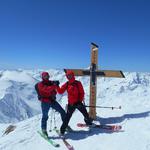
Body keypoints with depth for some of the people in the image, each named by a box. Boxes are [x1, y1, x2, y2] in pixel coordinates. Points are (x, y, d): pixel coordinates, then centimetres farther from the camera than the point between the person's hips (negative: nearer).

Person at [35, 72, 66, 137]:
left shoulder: (50, 82, 11)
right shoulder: (40, 84, -5)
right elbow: (47, 89, -25)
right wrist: (54, 85, -32)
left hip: (52, 100, 5)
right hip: (45, 102, -5)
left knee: (62, 112, 4)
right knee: (45, 116, -4)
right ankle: (44, 130, 14)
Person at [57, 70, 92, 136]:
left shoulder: (78, 83, -4)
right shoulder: (66, 84, 2)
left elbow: (82, 93, -3)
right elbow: (60, 91, -2)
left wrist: (80, 101, -10)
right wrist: (57, 86, -17)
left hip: (78, 102, 0)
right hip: (71, 104, 0)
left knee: (85, 114, 10)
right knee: (67, 117, -2)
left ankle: (89, 123, 39)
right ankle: (62, 130, 8)